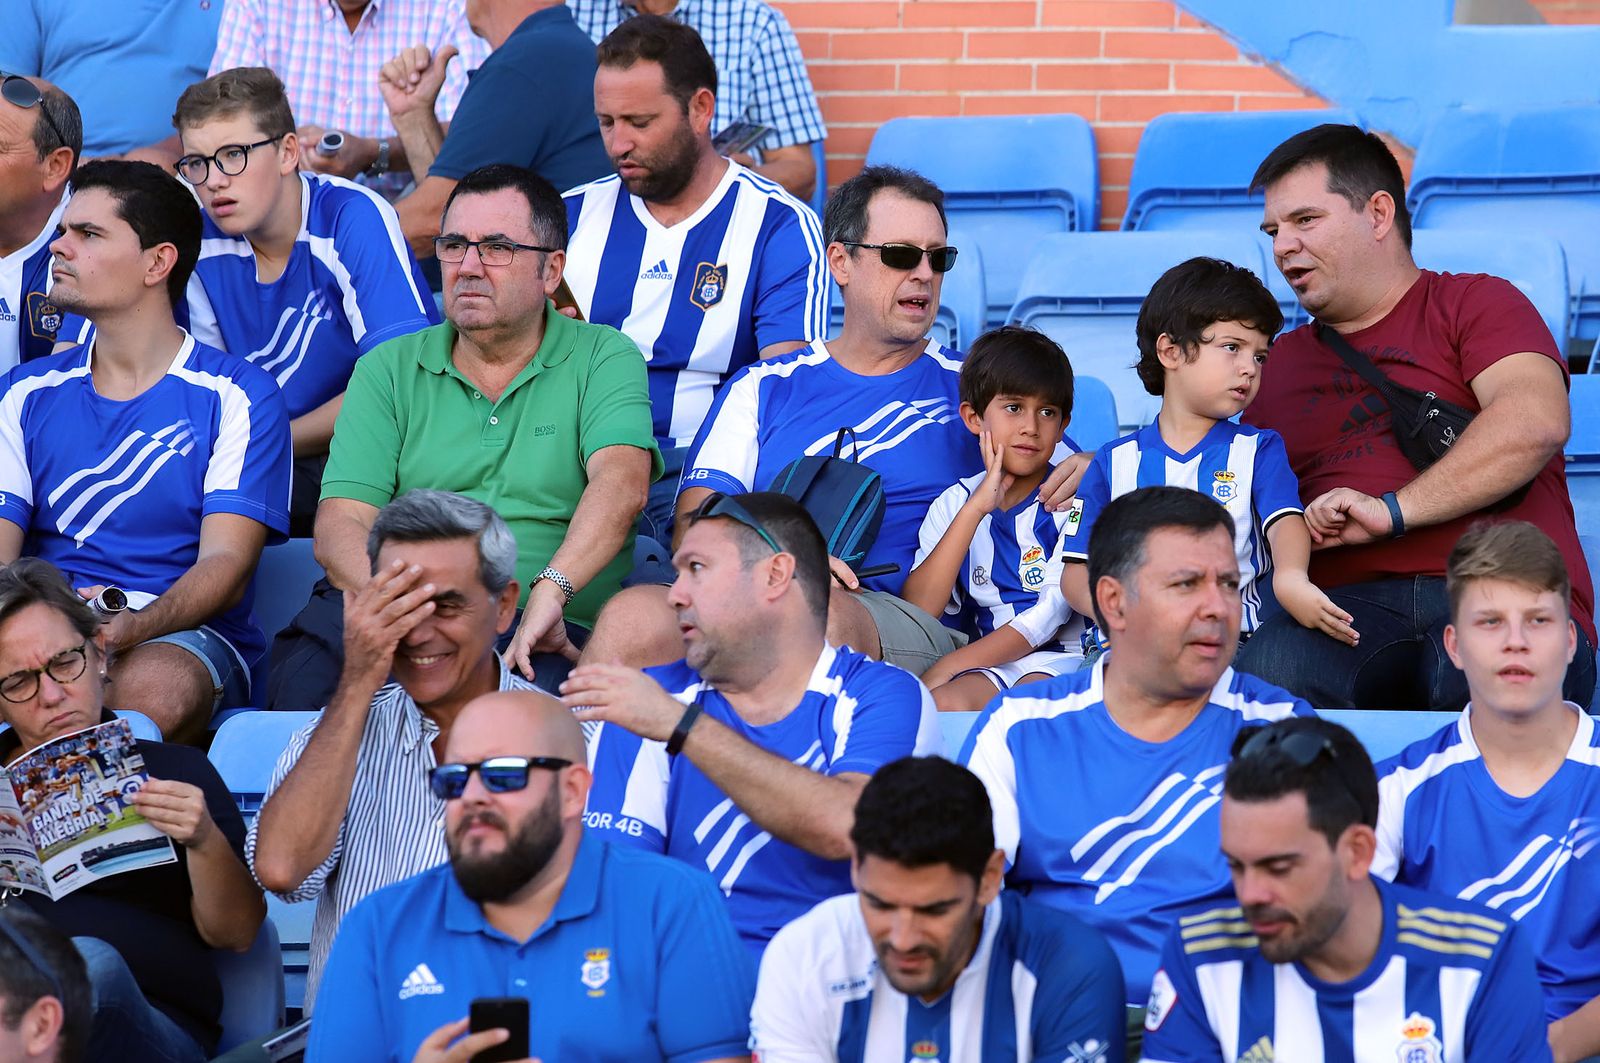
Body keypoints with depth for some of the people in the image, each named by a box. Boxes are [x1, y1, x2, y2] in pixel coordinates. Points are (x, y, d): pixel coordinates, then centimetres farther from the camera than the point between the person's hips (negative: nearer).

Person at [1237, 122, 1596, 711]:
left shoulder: (1474, 303, 15)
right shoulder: (1280, 364, 31)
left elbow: (1536, 422, -6)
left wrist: (1392, 510, -12)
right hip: (1352, 605, 3)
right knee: (1268, 670, -35)